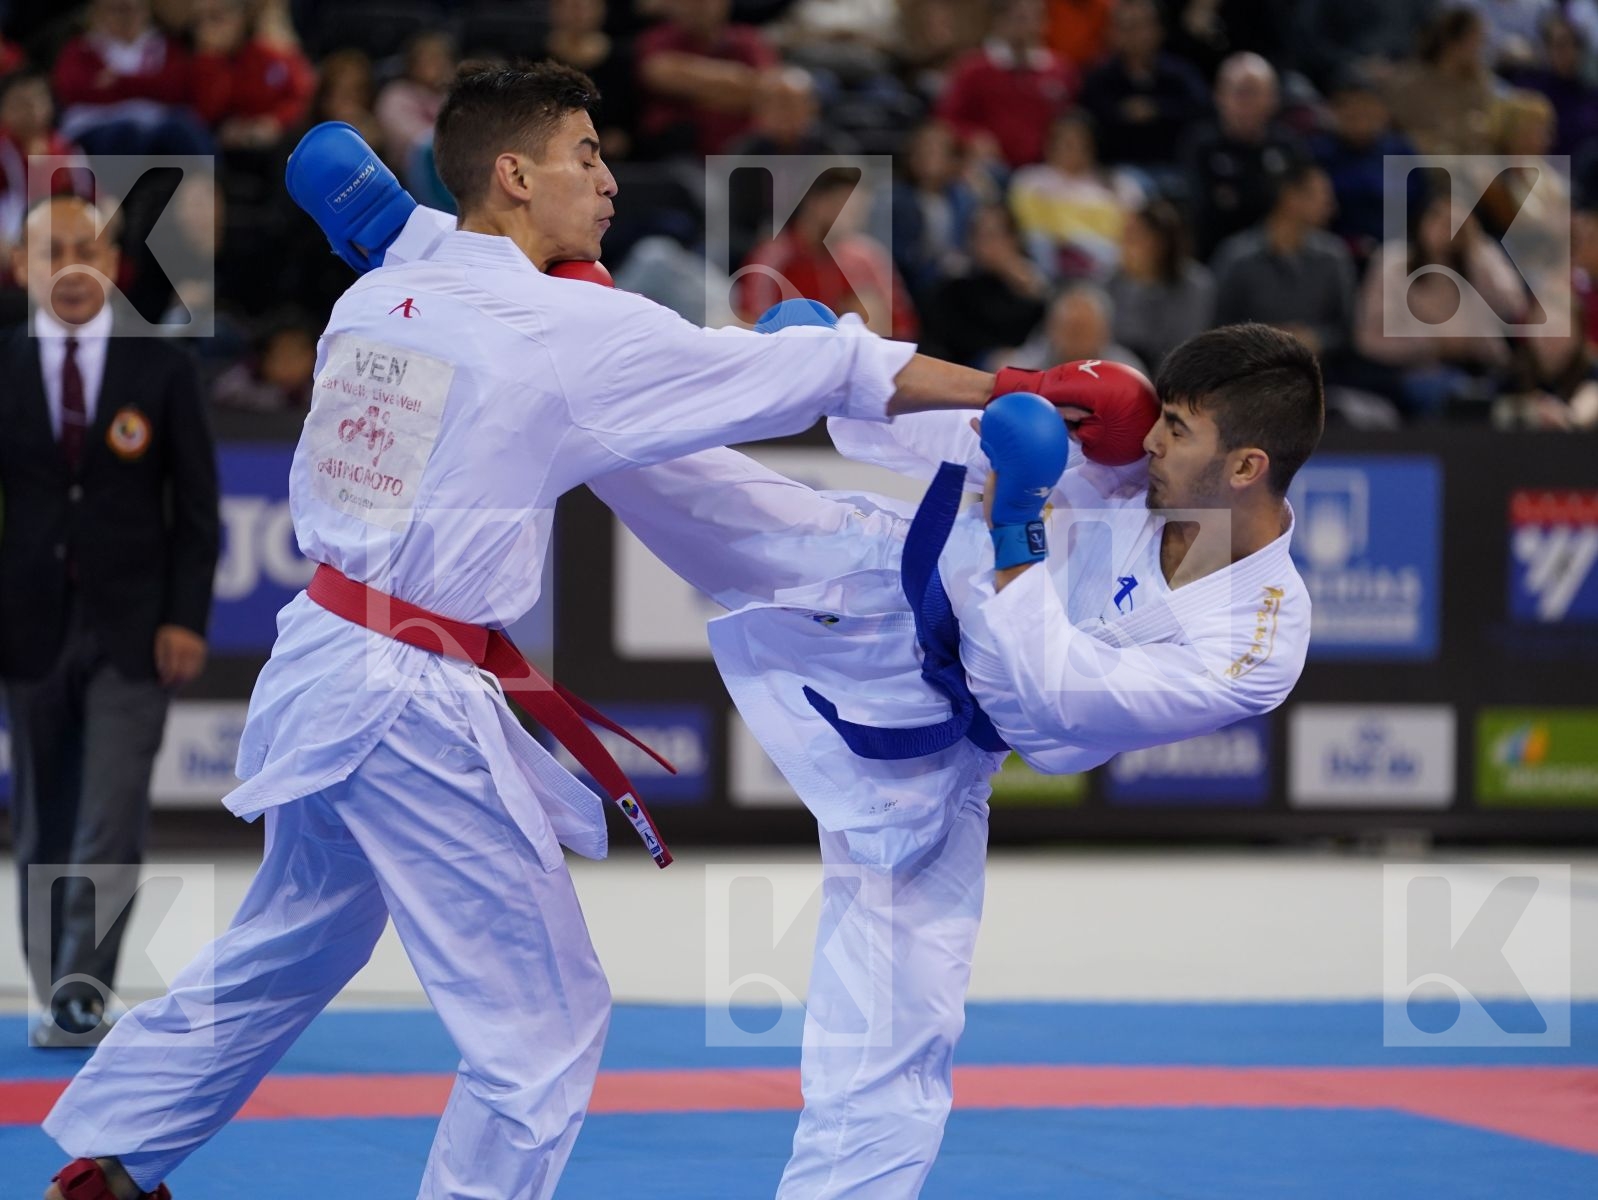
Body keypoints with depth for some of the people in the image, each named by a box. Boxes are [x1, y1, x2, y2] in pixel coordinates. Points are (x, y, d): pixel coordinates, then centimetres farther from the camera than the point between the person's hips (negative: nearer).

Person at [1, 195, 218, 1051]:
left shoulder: (162, 371, 2)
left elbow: (195, 509, 3)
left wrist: (186, 619, -6)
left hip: (131, 632, -1)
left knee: (112, 821, -13)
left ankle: (82, 987, -15)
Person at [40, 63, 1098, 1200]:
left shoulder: (369, 302, 5)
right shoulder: (574, 329, -15)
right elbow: (828, 374, -11)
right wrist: (1030, 392, -5)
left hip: (315, 665, 8)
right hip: (421, 710, -8)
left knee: (287, 956, 28)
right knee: (545, 1020, 3)